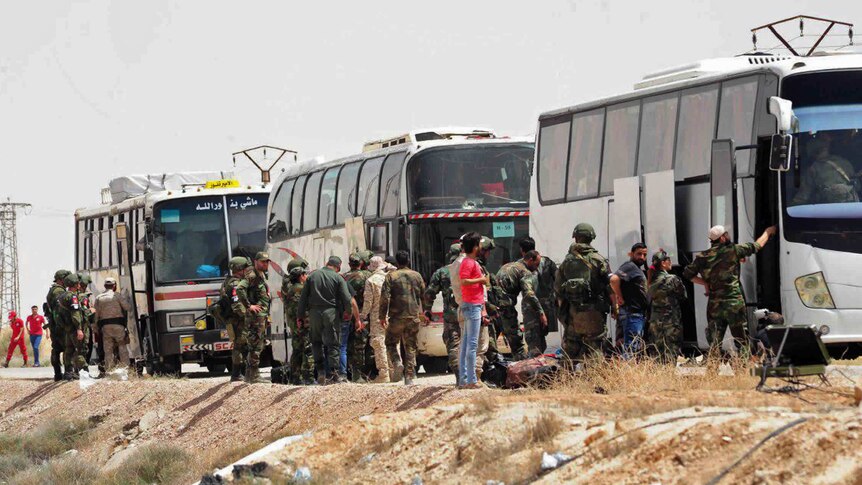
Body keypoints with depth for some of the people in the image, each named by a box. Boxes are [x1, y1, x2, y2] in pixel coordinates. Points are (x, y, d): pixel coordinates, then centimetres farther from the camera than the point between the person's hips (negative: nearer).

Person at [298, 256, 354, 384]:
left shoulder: (312, 276, 8)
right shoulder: (338, 278, -2)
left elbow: (303, 297, 7)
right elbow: (347, 298, -6)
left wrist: (301, 316, 12)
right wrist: (348, 312, 10)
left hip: (314, 312, 3)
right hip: (331, 313, -3)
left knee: (316, 342, 16)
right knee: (333, 343, 3)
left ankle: (320, 372, 8)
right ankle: (333, 374, 0)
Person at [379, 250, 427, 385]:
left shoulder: (391, 276, -4)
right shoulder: (417, 276, 6)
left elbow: (385, 297, -11)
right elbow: (424, 295, 11)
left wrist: (383, 316, -4)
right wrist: (421, 312, 26)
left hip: (396, 317, -3)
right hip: (413, 317, 3)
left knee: (391, 343, 12)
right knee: (410, 346, 9)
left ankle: (397, 363, -14)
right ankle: (409, 376, 5)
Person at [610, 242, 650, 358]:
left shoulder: (638, 269, 21)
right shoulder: (629, 266, -10)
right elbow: (614, 279, -27)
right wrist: (620, 298, -17)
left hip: (639, 314, 10)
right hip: (631, 314, -10)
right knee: (631, 350, -15)